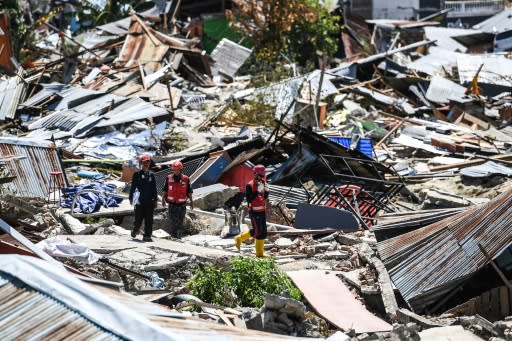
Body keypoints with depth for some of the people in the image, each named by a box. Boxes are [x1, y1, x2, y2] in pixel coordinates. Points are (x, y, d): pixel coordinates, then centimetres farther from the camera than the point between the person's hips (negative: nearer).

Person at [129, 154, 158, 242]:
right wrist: (131, 198, -1)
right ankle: (135, 230, 28)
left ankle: (147, 236, 2)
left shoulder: (151, 174, 10)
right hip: (140, 201, -3)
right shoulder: (137, 174, 2)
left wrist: (155, 199, 11)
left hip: (149, 201, 3)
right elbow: (133, 187, 3)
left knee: (149, 219, -1)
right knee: (139, 218, 0)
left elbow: (154, 188, 14)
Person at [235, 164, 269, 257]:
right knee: (256, 231, -8)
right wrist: (257, 191, -27)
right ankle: (239, 238, 14)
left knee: (263, 232, 7)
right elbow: (249, 199, -20)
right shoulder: (250, 185, -14)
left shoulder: (262, 183, 7)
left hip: (262, 210, 7)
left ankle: (260, 254, 14)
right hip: (254, 211, -7)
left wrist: (266, 190, -8)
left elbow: (265, 197, 11)